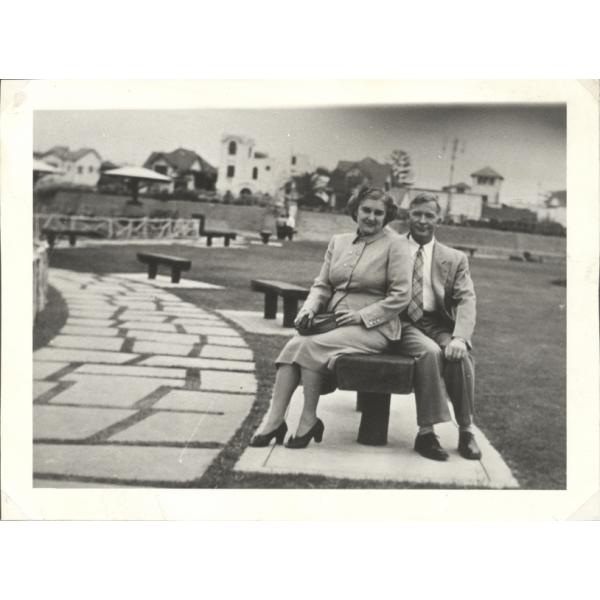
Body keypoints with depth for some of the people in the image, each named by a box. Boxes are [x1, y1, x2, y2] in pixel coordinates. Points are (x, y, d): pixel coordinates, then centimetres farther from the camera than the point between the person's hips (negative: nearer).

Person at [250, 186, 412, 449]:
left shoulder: (395, 244, -1)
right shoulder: (338, 241, 17)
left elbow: (401, 296, -7)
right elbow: (322, 285, 16)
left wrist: (362, 315, -14)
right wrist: (310, 307, -6)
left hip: (373, 327, -5)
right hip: (334, 322, 5)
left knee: (311, 346, -27)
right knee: (293, 346, -22)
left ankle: (308, 421, -15)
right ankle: (273, 420, -23)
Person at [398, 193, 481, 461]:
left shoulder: (455, 259, 11)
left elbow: (466, 300, -1)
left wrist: (459, 338, -19)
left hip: (439, 324, 2)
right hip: (404, 323, -2)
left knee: (461, 355, -29)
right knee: (429, 352, -33)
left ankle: (466, 431, -14)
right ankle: (426, 432, -27)